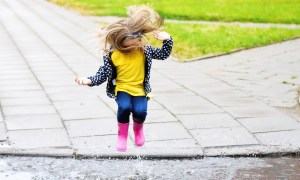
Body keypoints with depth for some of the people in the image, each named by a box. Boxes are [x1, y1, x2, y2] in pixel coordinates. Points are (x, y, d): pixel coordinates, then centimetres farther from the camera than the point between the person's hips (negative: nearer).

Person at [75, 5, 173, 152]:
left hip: (140, 89, 2)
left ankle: (138, 128, 20)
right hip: (122, 88, -2)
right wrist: (89, 80, -24)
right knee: (124, 107, -31)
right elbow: (103, 74, -8)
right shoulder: (112, 55, -12)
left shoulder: (144, 50, -5)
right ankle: (122, 134, 0)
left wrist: (167, 40, -13)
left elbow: (163, 55, 4)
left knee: (140, 111, -21)